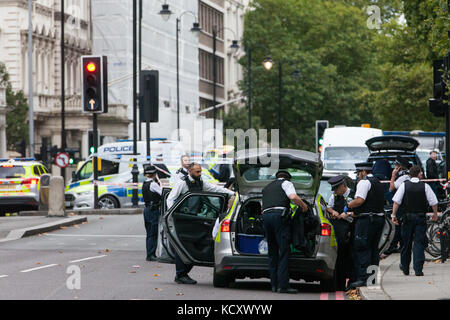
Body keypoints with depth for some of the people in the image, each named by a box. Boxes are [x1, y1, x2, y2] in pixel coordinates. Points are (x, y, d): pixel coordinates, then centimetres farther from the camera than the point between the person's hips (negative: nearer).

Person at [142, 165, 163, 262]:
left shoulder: (145, 184, 11)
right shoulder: (153, 184, -15)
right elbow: (163, 193, -13)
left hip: (147, 209, 9)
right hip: (154, 210, -9)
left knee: (149, 233, 13)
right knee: (153, 233, -5)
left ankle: (150, 254, 17)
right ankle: (151, 255, -5)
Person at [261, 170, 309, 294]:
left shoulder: (267, 187, 31)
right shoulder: (286, 183, 11)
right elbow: (293, 197, -6)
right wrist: (304, 206, 8)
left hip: (265, 215, 6)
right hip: (279, 215, -6)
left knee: (272, 251, 10)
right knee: (283, 251, -8)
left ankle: (274, 285, 7)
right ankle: (283, 286, -15)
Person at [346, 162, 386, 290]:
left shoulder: (364, 182, -8)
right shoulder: (378, 183, 21)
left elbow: (360, 200, -21)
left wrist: (348, 205, -3)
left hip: (366, 219, -9)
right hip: (379, 218, 9)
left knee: (362, 250, -8)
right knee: (373, 249, 13)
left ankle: (363, 278, -13)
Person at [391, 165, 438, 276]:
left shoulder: (404, 185, -3)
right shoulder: (425, 186, -4)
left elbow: (396, 201, -6)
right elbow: (434, 202, -1)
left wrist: (394, 215, 0)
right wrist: (435, 214, 15)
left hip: (408, 217, 1)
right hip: (421, 217, -1)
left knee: (406, 242, 13)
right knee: (419, 243, 0)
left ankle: (405, 267, 26)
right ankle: (418, 269, -7)